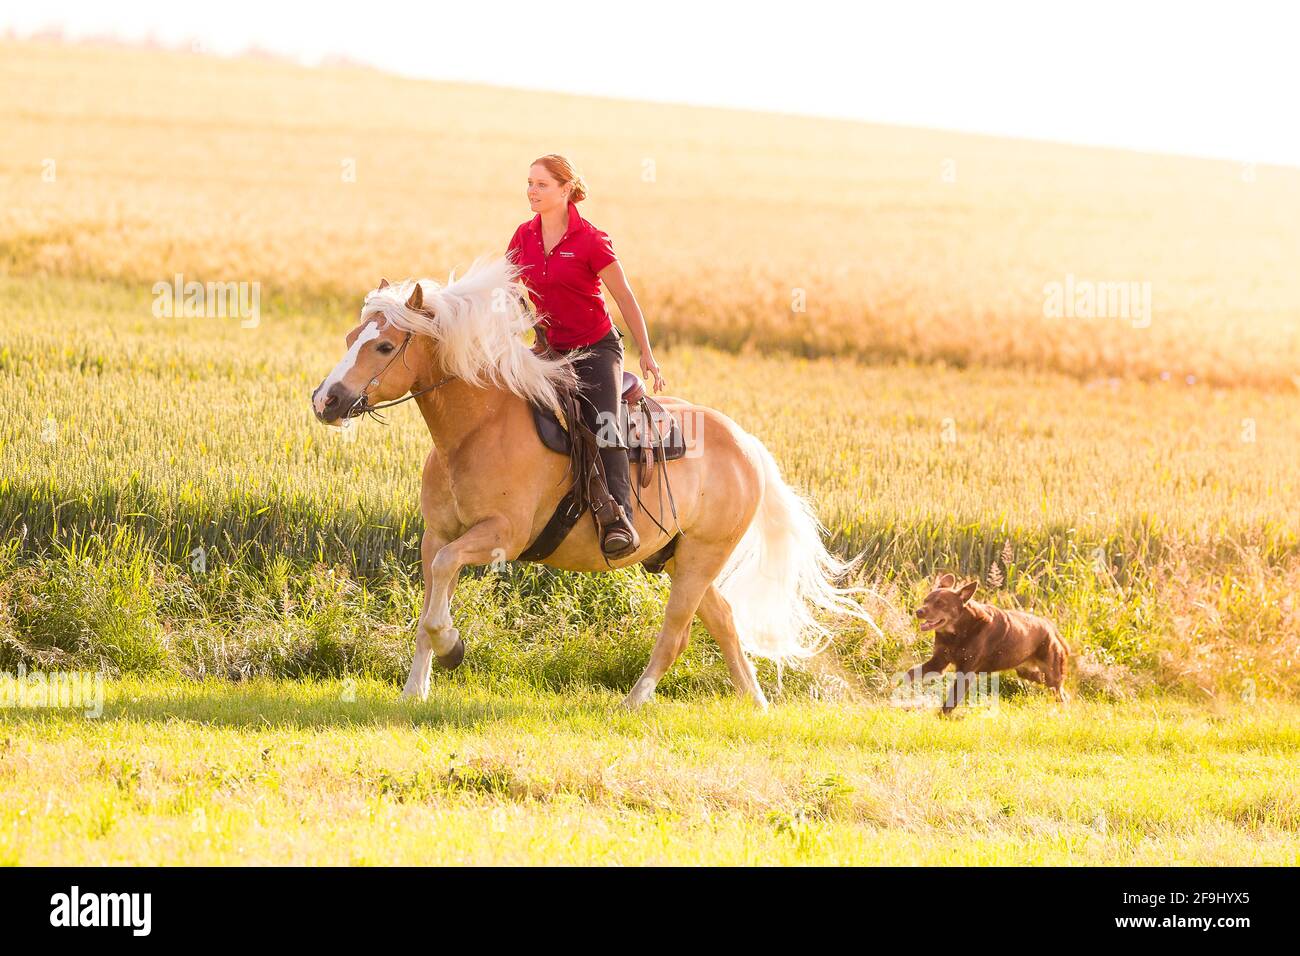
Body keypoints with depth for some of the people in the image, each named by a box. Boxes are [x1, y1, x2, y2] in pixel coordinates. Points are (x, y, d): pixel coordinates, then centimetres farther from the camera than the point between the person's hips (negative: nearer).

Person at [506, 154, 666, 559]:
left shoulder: (590, 241, -13)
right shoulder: (524, 237, 3)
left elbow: (624, 297, -7)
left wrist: (647, 355, -5)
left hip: (596, 347, -7)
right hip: (551, 350, 7)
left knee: (603, 425, -25)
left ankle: (620, 520, -36)